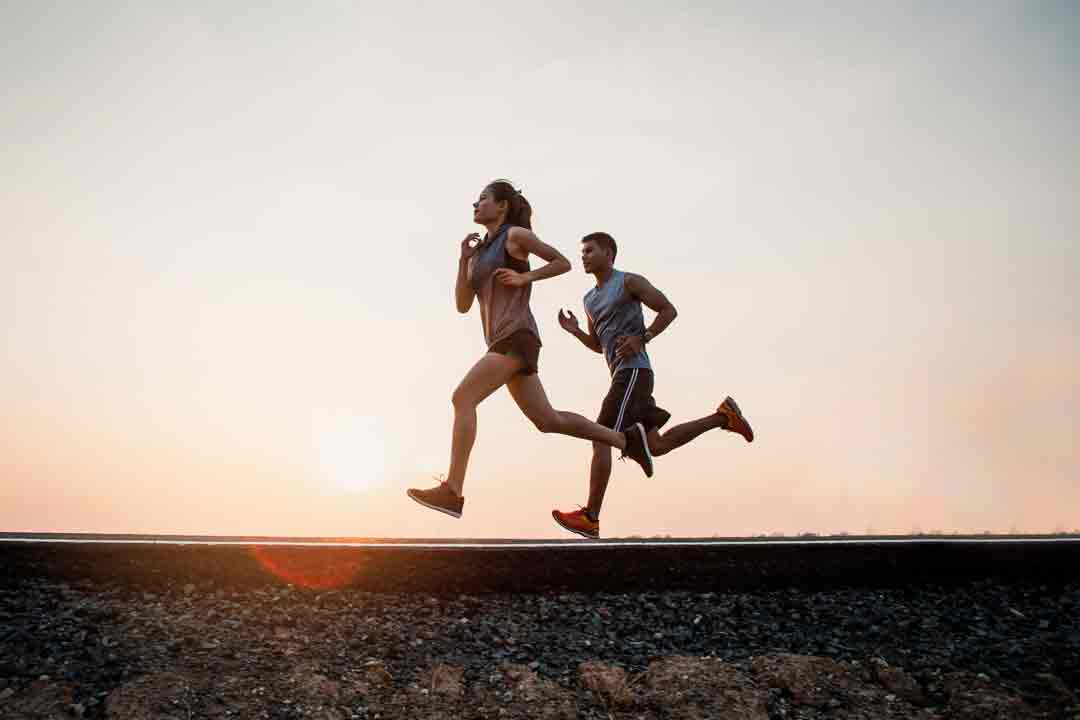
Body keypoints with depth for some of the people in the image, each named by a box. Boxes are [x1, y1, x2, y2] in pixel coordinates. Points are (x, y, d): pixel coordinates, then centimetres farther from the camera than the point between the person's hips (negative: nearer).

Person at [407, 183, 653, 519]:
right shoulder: (480, 251, 24)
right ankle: (625, 438, 18)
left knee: (462, 398, -18)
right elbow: (462, 305, 16)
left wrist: (524, 277, -5)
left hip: (517, 337, -9)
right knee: (547, 420, 8)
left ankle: (452, 491, -21)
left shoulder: (516, 234, 5)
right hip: (503, 341, 9)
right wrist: (463, 259, 6)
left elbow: (562, 262, 9)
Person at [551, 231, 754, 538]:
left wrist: (641, 339, -15)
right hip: (622, 375, 9)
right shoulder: (590, 299, 22)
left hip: (634, 371, -9)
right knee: (656, 445, 9)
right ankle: (724, 415, 17)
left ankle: (590, 518, -12)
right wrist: (574, 331, 9)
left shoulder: (629, 282, -1)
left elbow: (669, 310, -2)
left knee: (601, 439, -14)